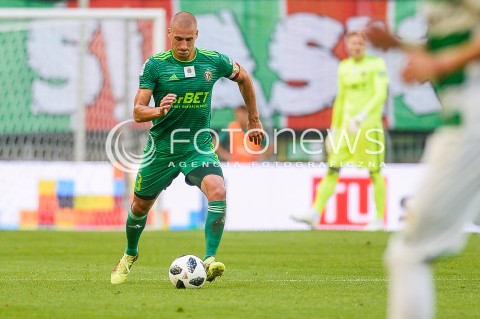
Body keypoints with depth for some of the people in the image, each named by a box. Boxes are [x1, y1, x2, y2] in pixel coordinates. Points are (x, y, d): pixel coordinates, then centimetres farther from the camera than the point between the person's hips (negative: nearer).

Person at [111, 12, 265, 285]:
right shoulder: (155, 65, -12)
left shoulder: (214, 62, -7)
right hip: (161, 148, 0)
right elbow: (138, 111, -13)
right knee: (141, 205, 15)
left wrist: (254, 120, 19)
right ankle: (130, 255, 44)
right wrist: (159, 111, -35)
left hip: (199, 147, 0)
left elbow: (243, 77, 15)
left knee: (218, 191, -28)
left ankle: (210, 260, -25)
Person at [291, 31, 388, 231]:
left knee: (375, 173, 0)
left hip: (369, 124, -5)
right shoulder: (343, 68, 14)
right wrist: (334, 129, 19)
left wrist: (361, 117, -22)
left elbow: (381, 95, -11)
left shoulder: (376, 64, -3)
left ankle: (379, 220, 9)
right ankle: (314, 214, -11)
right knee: (332, 169, -4)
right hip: (346, 124, 5)